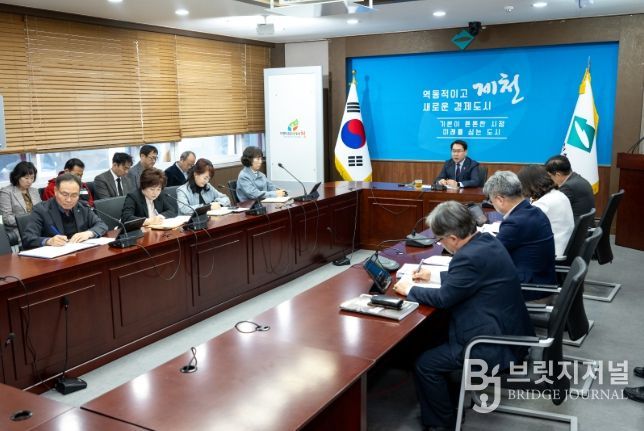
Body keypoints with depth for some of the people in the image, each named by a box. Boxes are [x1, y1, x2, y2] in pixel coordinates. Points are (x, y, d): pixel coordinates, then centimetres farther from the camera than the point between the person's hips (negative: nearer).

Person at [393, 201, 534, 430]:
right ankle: (449, 401, 31)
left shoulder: (471, 256, -27)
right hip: (508, 330, 11)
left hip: (496, 344, -11)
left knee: (425, 364, -6)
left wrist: (410, 289, -3)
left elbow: (443, 298, -17)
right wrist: (434, 275, 20)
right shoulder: (485, 240, 3)